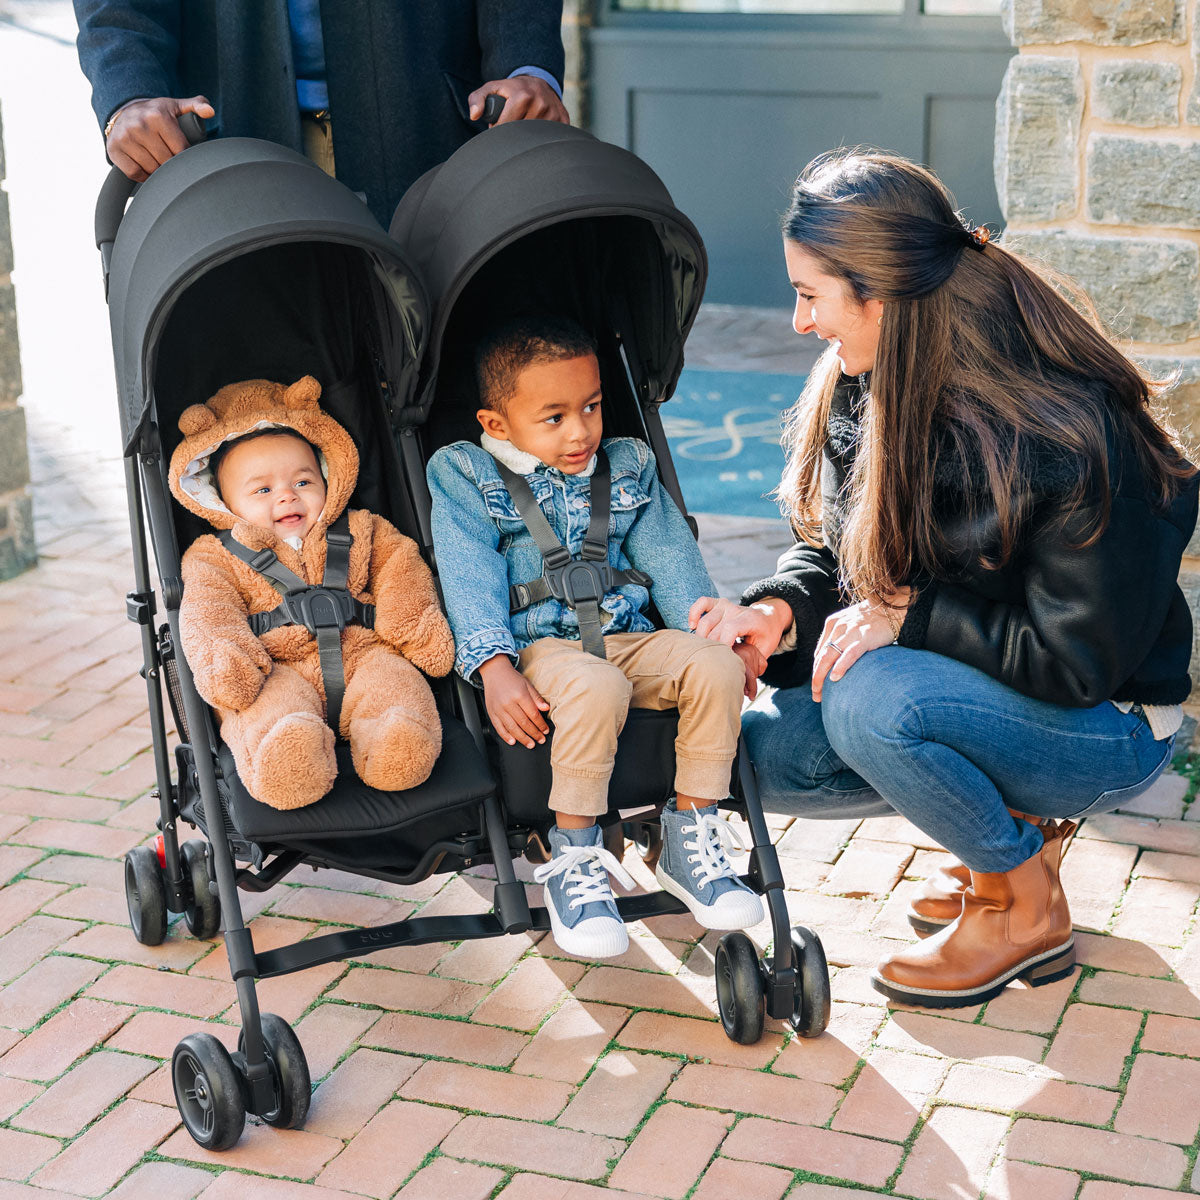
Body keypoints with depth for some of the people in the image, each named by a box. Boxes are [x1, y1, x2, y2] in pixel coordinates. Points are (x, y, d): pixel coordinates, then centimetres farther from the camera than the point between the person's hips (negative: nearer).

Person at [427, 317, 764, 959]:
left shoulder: (626, 467, 17)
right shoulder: (466, 477, 4)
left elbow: (670, 556, 14)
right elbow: (469, 579, -7)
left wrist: (712, 629, -1)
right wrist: (495, 666, -21)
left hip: (628, 636, 5)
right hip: (538, 647, -5)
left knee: (716, 665, -23)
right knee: (595, 687, -38)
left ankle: (689, 836, -10)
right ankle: (573, 858, -23)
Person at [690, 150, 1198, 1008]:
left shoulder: (1070, 436, -28)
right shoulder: (867, 390, -5)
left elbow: (1079, 661, -24)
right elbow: (836, 551, 6)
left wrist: (908, 613, -25)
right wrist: (780, 610, -15)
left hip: (1106, 727, -8)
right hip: (976, 690, 8)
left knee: (869, 702, -32)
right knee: (763, 755, -6)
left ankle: (1030, 912, -7)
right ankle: (1011, 819, 11)